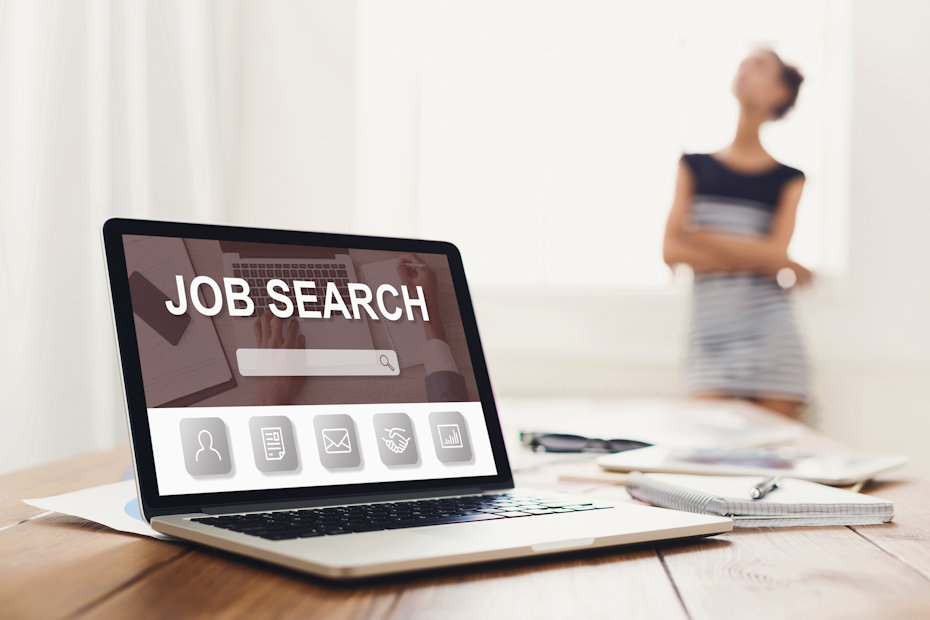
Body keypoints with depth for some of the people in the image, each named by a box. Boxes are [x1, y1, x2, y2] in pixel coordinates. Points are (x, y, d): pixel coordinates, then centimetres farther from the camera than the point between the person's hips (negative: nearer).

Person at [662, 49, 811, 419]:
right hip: (710, 340, 1)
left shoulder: (788, 179, 7)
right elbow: (672, 251, -1)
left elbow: (776, 253, -8)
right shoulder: (695, 166, 11)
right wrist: (756, 258, -7)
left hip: (771, 341, -1)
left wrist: (700, 239, -10)